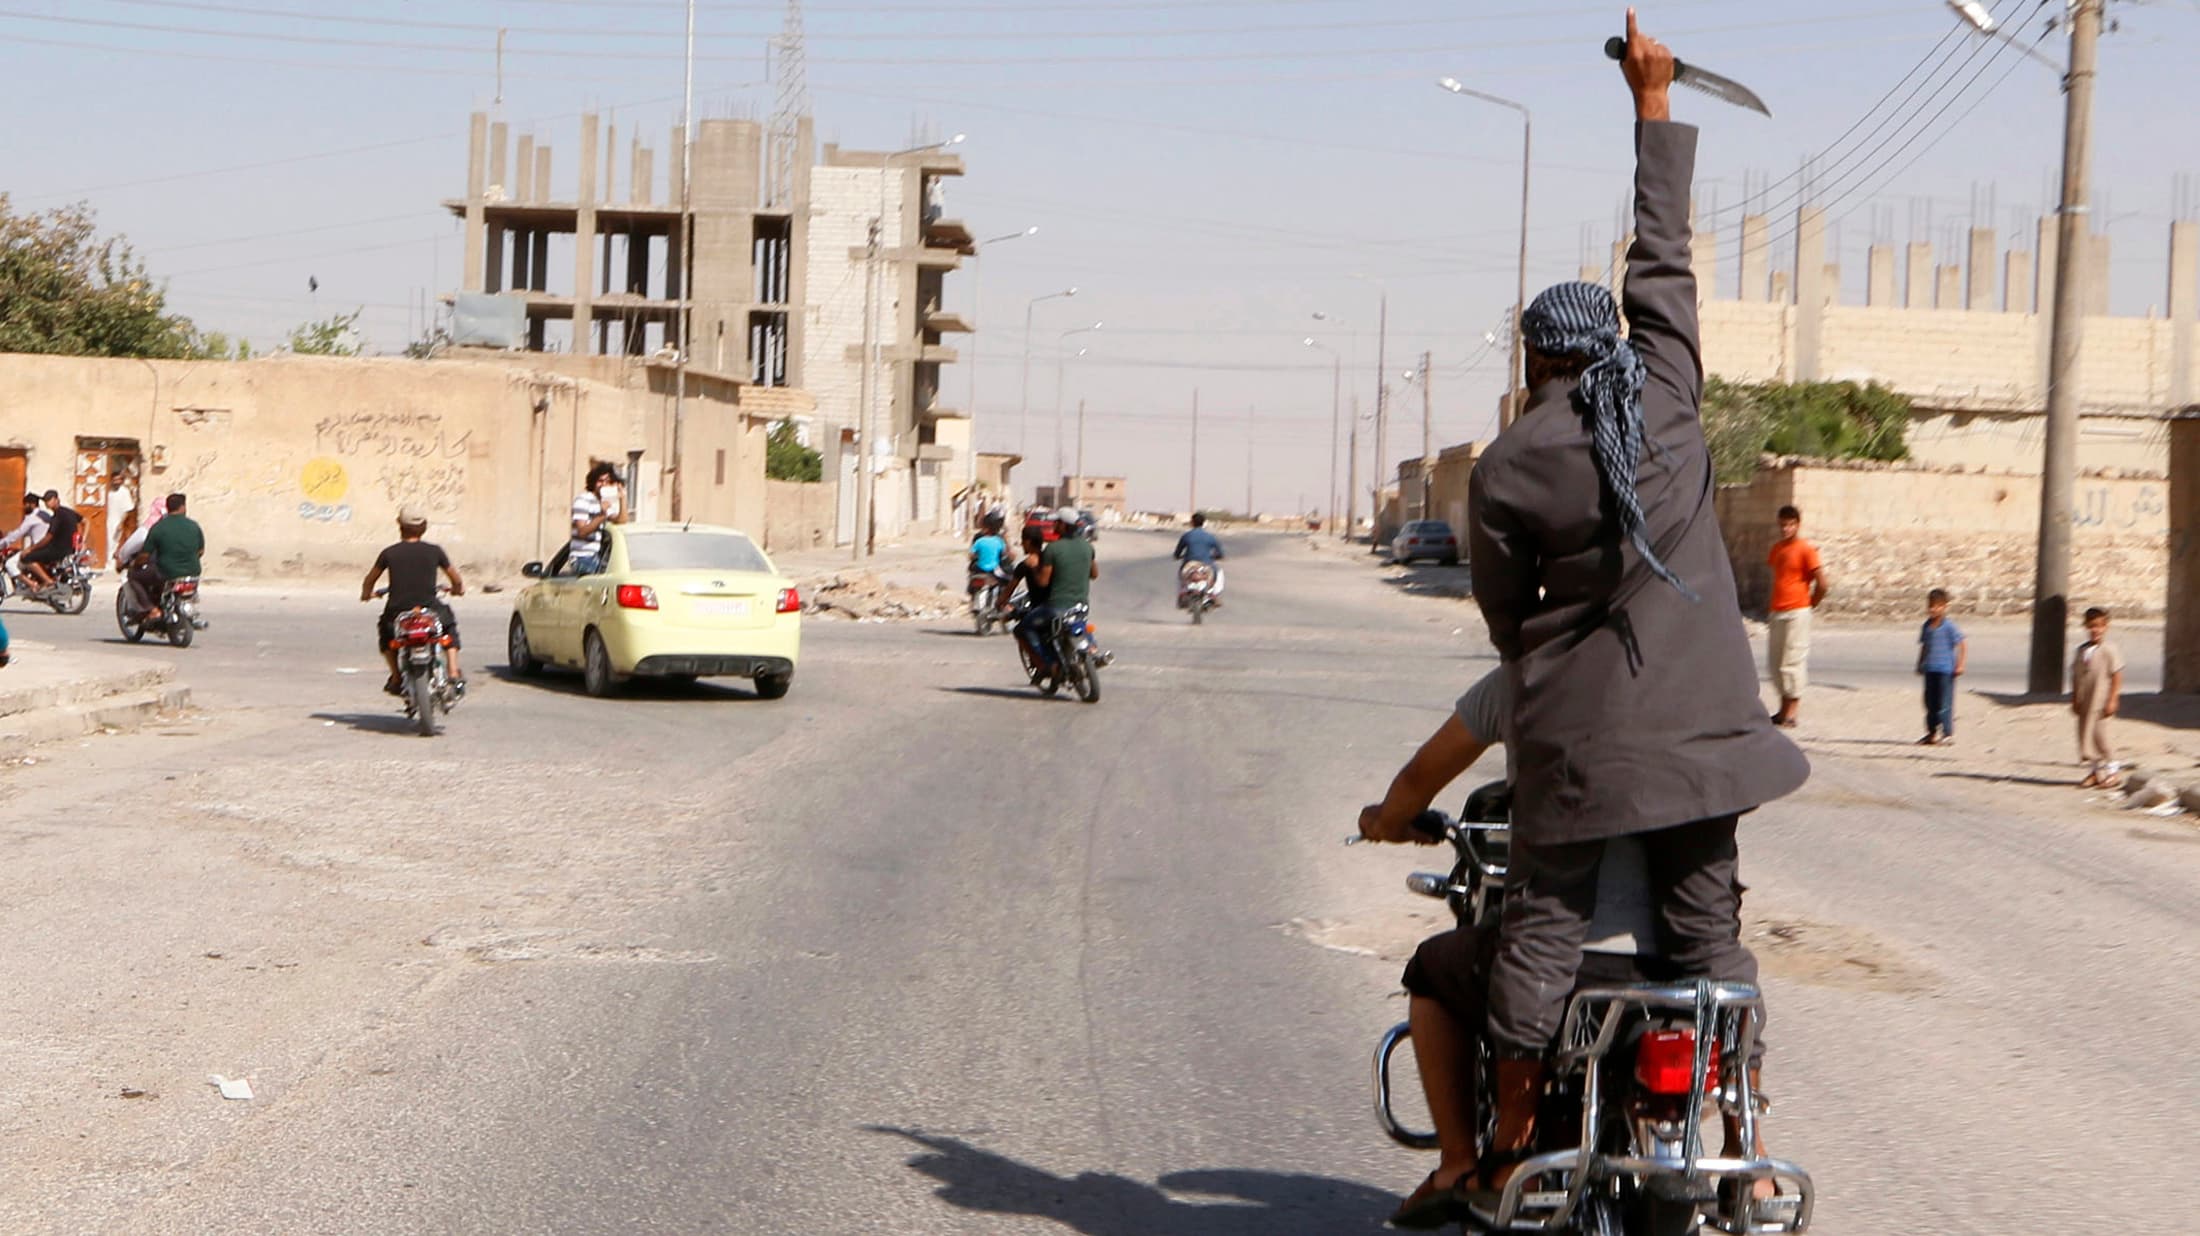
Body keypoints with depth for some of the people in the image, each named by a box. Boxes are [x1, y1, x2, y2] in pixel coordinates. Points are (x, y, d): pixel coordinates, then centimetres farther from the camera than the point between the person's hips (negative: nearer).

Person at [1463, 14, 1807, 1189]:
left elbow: (1502, 606, 1)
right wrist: (1655, 101, 17)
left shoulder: (1506, 468, -8)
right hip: (1697, 715, 3)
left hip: (1577, 727, -3)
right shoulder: (1669, 396, -1)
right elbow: (1663, 254, 9)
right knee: (1708, 922, 7)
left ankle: (1511, 1137, 10)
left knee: (1543, 921, 6)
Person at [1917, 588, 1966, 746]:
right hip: (1929, 670, 7)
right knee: (1930, 702, 11)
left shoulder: (1949, 627, -10)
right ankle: (1932, 732, 21)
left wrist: (1960, 665, -15)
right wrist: (1920, 665, 22)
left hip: (1945, 670, -7)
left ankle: (1948, 734, 1)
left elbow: (1963, 647, -9)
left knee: (1944, 703, -5)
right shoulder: (1926, 627, 10)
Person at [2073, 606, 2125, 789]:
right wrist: (2074, 699, 11)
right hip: (2084, 702, 6)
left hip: (2101, 702, -6)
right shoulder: (2082, 650, 9)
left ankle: (2113, 770, 7)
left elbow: (2117, 676, -10)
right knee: (2084, 735, 7)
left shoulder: (2110, 650, -9)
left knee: (2100, 734, -7)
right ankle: (2093, 771, 18)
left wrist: (2112, 700, -14)